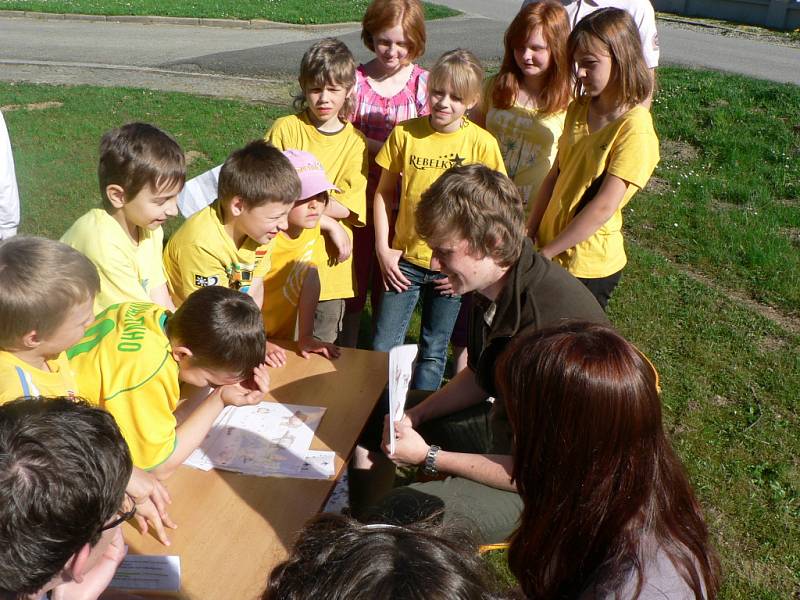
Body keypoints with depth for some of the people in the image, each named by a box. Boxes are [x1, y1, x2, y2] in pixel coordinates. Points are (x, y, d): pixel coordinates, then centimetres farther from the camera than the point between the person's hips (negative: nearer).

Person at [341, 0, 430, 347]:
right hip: (359, 197, 1)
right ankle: (347, 355, 30)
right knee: (354, 273, 12)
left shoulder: (423, 83, -4)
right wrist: (383, 147, -18)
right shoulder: (356, 78, -3)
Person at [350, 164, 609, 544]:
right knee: (369, 412, 16)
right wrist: (416, 415, 0)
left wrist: (429, 456, -20)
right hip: (503, 424, 9)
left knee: (392, 519, -29)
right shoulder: (495, 286, -5)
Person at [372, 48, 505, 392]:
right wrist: (383, 249, -1)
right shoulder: (405, 134, -4)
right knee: (383, 348, 6)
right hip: (404, 260, 2)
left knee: (433, 353, 12)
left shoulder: (482, 144, -9)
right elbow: (384, 192, 5)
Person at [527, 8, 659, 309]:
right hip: (550, 250, 6)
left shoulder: (635, 128, -20)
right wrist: (529, 236, -1)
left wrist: (546, 252, -18)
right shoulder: (578, 109, 2)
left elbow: (604, 206, -22)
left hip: (589, 265, -6)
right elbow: (554, 175, 5)